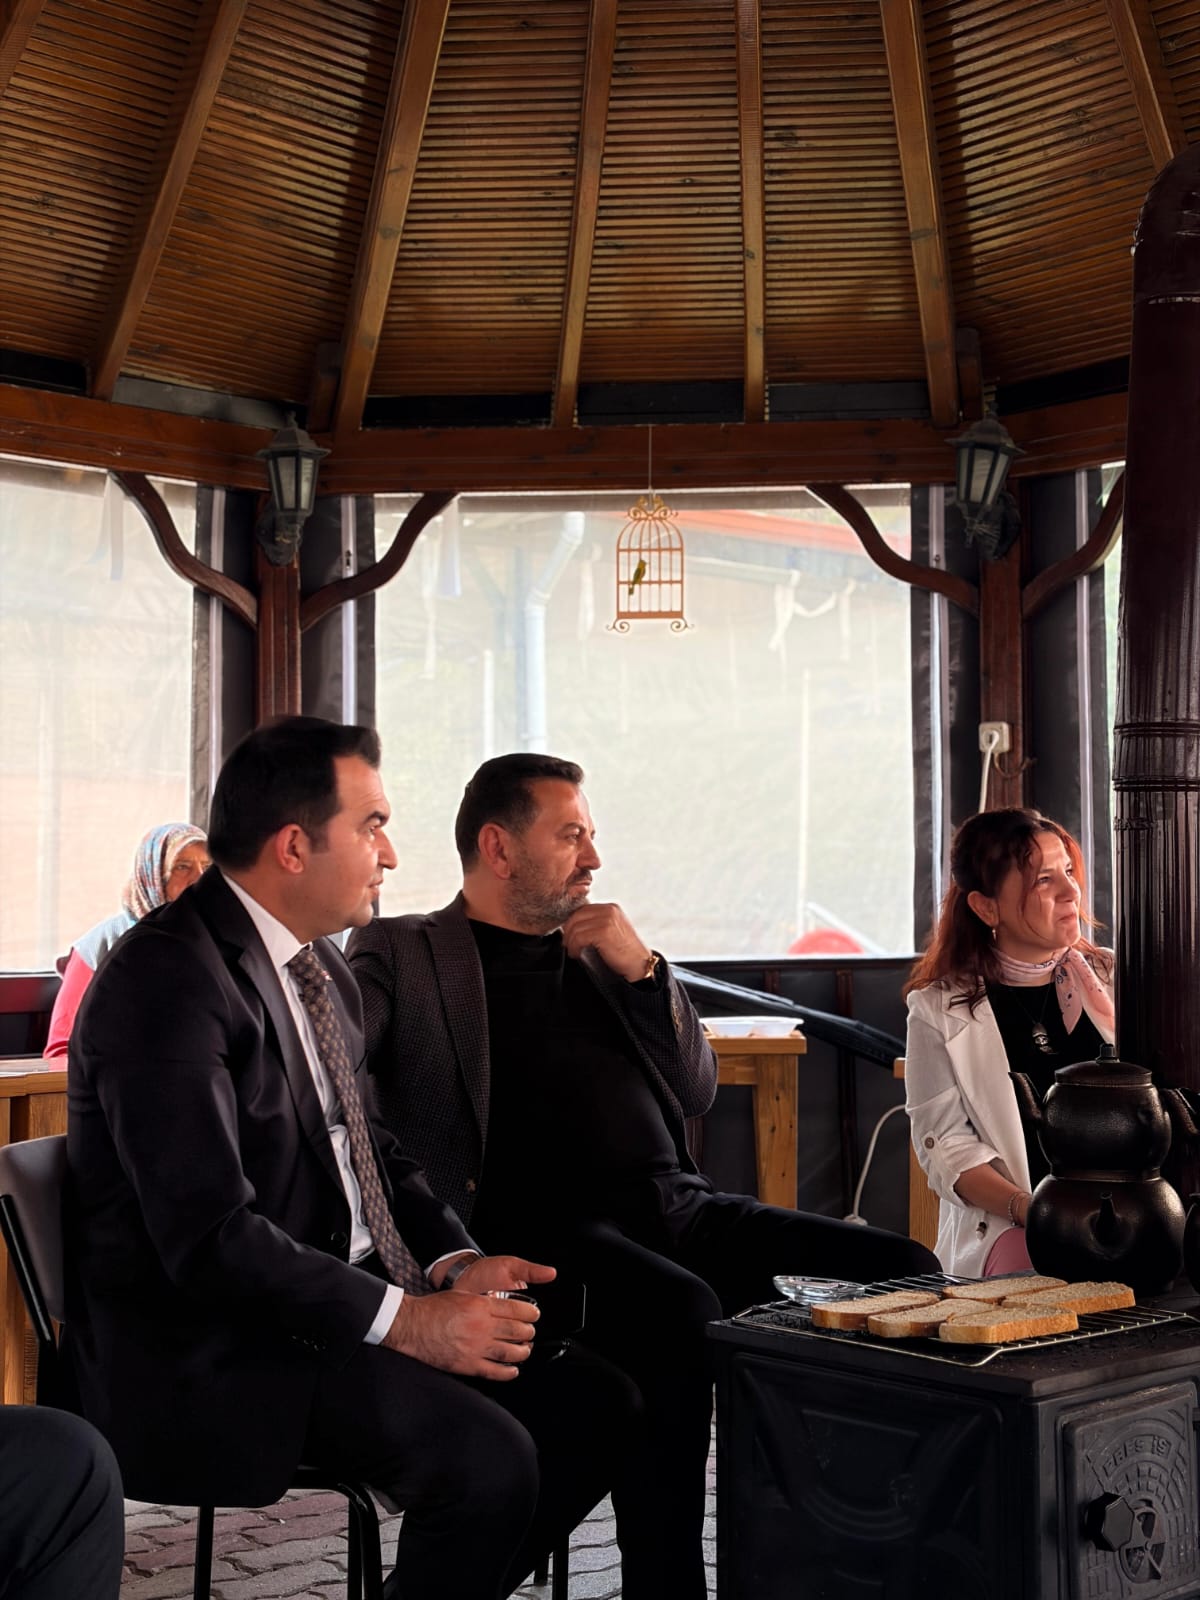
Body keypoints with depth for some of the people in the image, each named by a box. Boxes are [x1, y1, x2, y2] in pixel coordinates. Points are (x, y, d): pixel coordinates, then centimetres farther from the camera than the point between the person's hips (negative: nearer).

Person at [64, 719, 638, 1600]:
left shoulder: (322, 965, 11)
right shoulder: (166, 980, -19)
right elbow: (209, 1236, -25)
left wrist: (455, 1262, -2)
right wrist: (403, 1320, -25)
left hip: (340, 1299, 9)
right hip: (211, 1351, -9)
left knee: (597, 1403, -2)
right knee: (486, 1457, -27)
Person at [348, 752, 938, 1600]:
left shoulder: (596, 949, 23)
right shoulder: (404, 951, 7)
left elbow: (697, 1092, 20)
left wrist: (643, 970, 6)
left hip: (677, 1203, 6)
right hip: (550, 1226, -6)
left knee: (904, 1269, -11)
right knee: (680, 1311, -37)